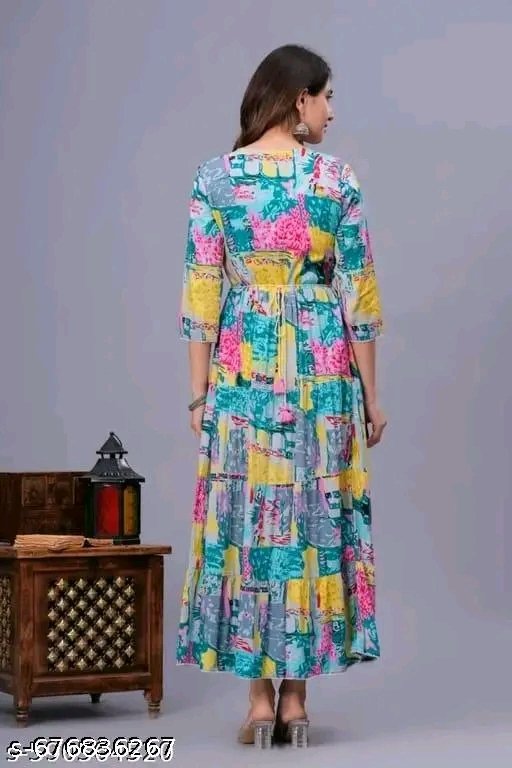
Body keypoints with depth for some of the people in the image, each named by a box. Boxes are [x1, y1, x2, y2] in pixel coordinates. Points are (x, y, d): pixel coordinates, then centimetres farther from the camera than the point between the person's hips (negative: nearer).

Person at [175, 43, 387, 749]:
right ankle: (295, 697, 10)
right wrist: (371, 394, 3)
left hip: (243, 374, 1)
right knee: (312, 524, 6)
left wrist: (199, 391, 4)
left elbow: (201, 294, -2)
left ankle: (260, 700, 7)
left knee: (249, 522, 6)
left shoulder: (216, 178, -1)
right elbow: (358, 297, -5)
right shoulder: (336, 179, -4)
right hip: (322, 376, -1)